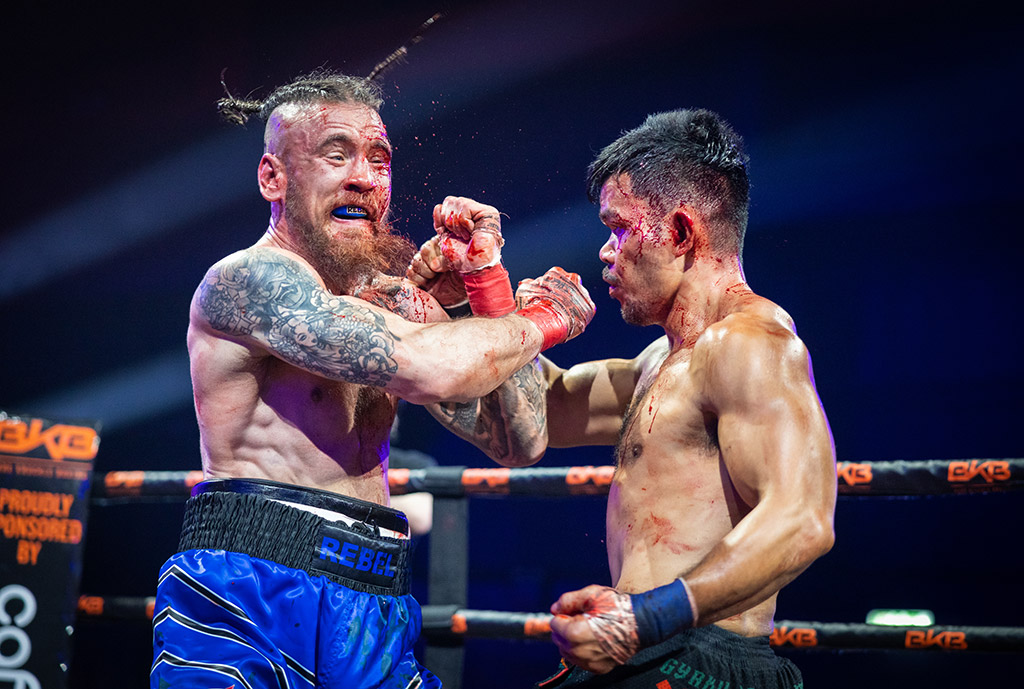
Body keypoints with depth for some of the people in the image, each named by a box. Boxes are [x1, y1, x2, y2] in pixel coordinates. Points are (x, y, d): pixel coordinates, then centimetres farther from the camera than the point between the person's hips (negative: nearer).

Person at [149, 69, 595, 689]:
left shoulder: (399, 303, 13)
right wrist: (547, 320, -5)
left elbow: (519, 442, 9)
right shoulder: (248, 278, -10)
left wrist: (487, 283, 2)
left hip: (375, 612, 7)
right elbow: (427, 369, -23)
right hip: (249, 597, -6)